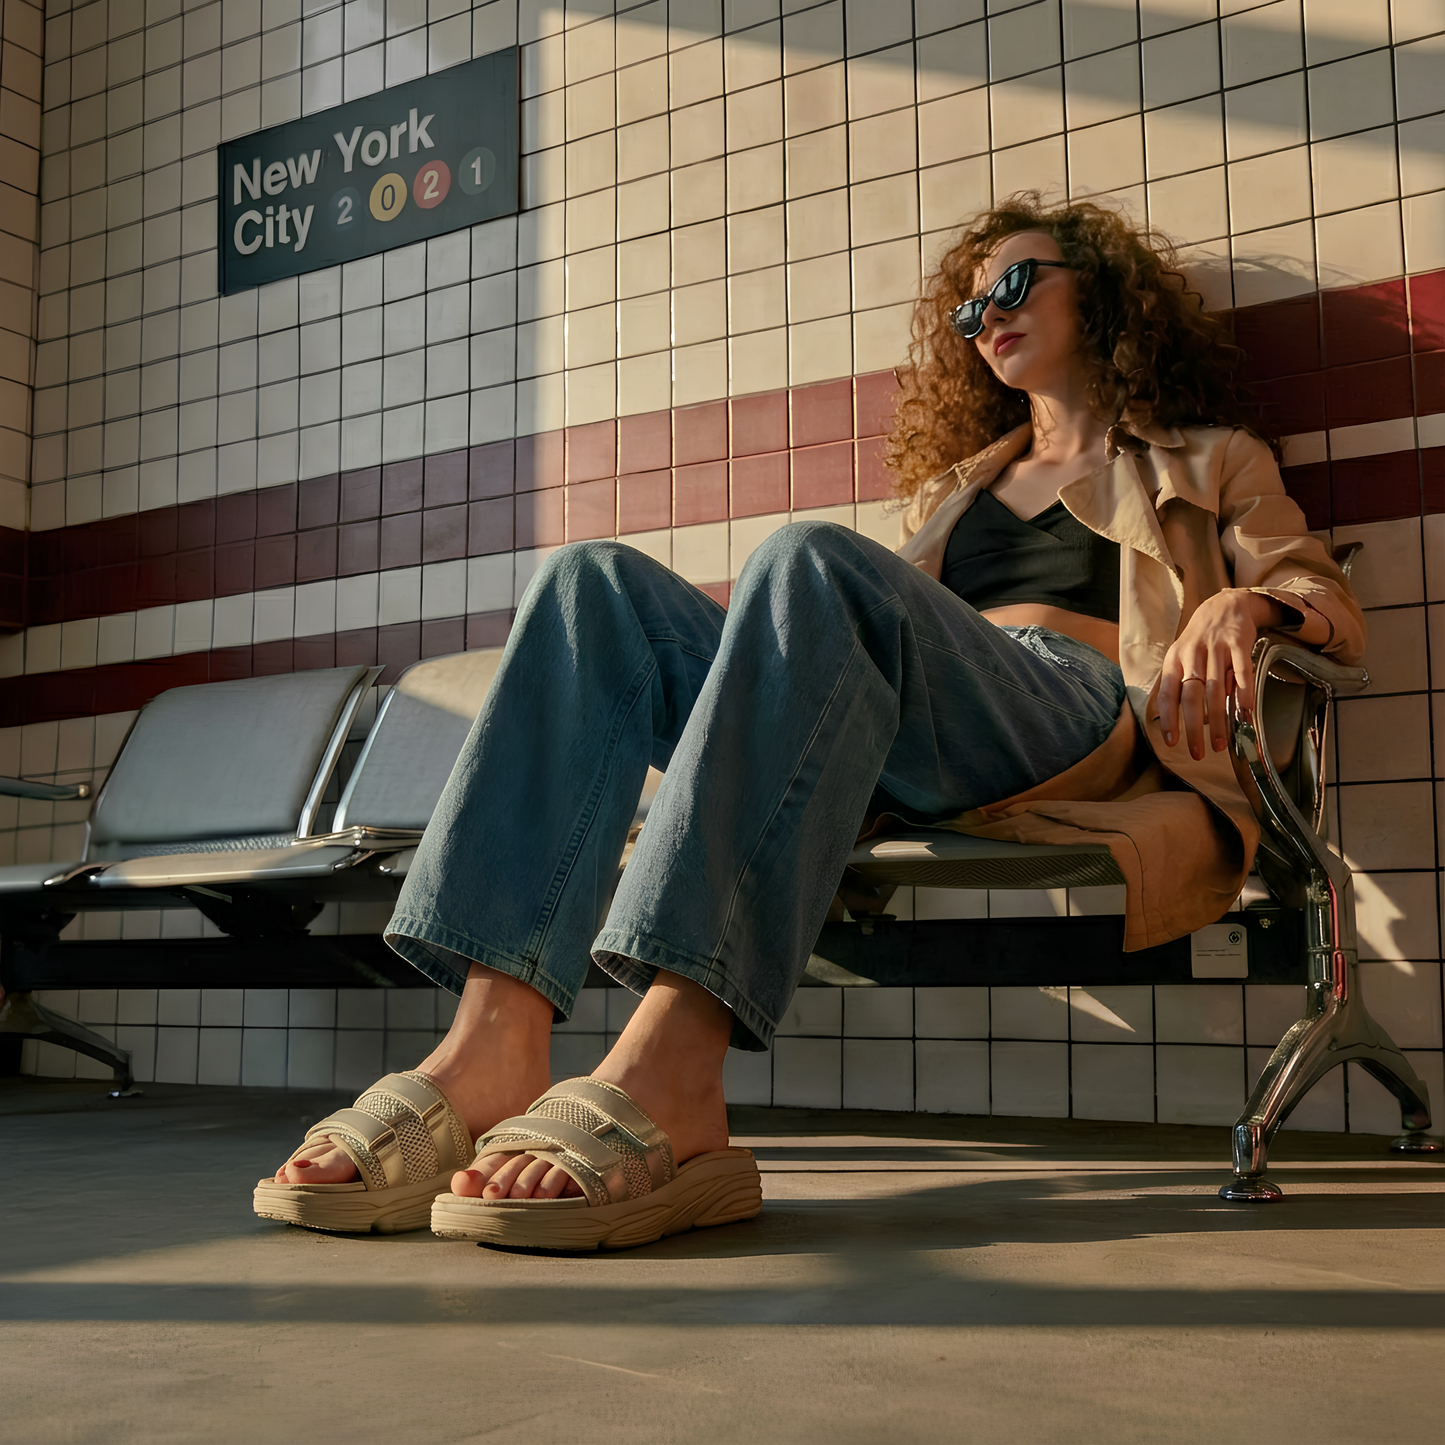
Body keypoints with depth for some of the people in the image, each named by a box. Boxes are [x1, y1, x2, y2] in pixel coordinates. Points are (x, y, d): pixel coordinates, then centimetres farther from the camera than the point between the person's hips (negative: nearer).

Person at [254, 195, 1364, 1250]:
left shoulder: (1205, 463, 29)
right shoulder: (954, 486, 41)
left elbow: (1332, 605, 13)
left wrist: (1244, 602, -10)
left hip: (1082, 723, -4)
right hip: (901, 765, 5)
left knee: (814, 558, -34)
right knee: (597, 580, -18)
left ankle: (668, 1073, -49)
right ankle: (493, 1047, -38)